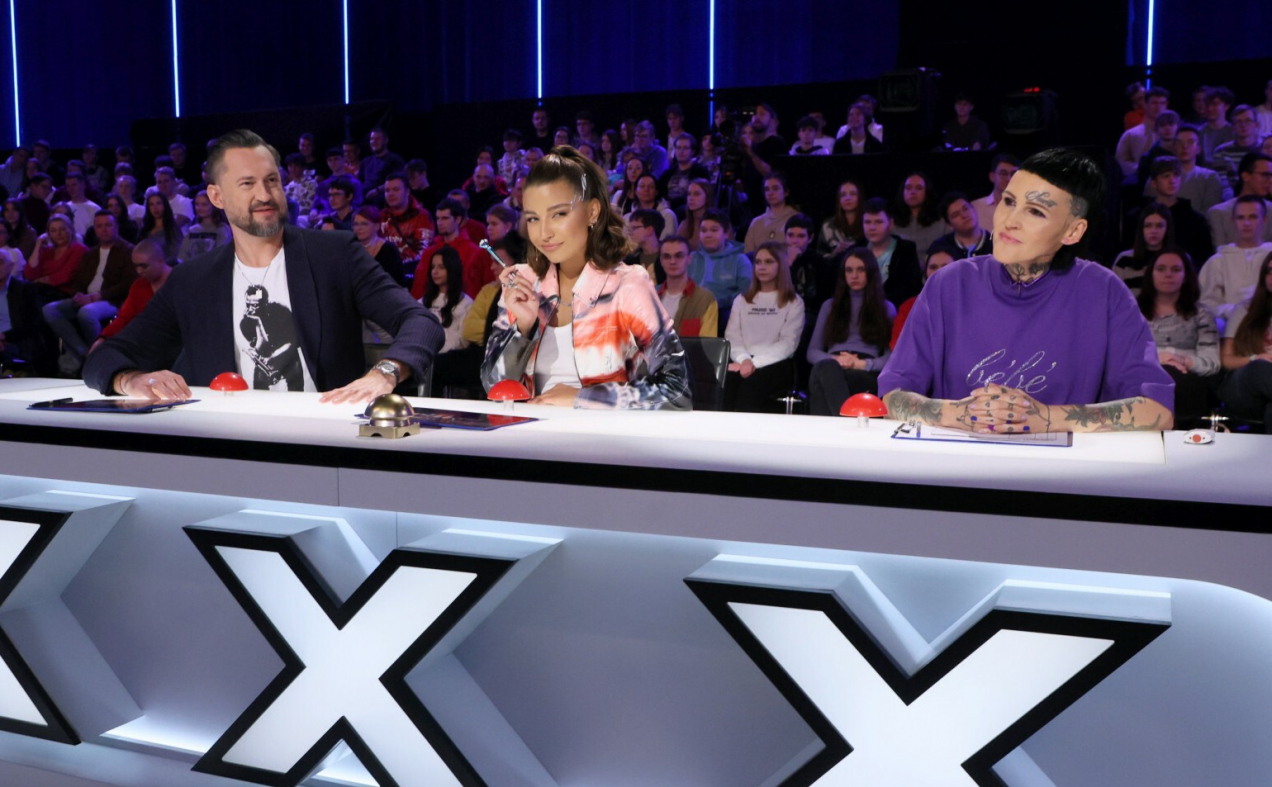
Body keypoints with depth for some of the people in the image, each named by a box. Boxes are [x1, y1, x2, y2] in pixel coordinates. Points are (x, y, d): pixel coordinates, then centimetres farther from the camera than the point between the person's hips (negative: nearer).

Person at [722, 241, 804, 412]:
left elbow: (788, 343, -1)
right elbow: (732, 338, 12)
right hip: (744, 363, 3)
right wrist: (744, 360, -10)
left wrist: (756, 363, -14)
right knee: (726, 379, -35)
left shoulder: (793, 303, 12)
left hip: (776, 365, -2)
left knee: (752, 382, -38)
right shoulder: (741, 300, 24)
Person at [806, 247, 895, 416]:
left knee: (823, 371, -40)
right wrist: (834, 360, -3)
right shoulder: (830, 306, 29)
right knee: (825, 366, -41)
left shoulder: (886, 308, 22)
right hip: (829, 368, 2)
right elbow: (812, 351, 20)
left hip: (867, 375, -2)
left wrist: (862, 364, -9)